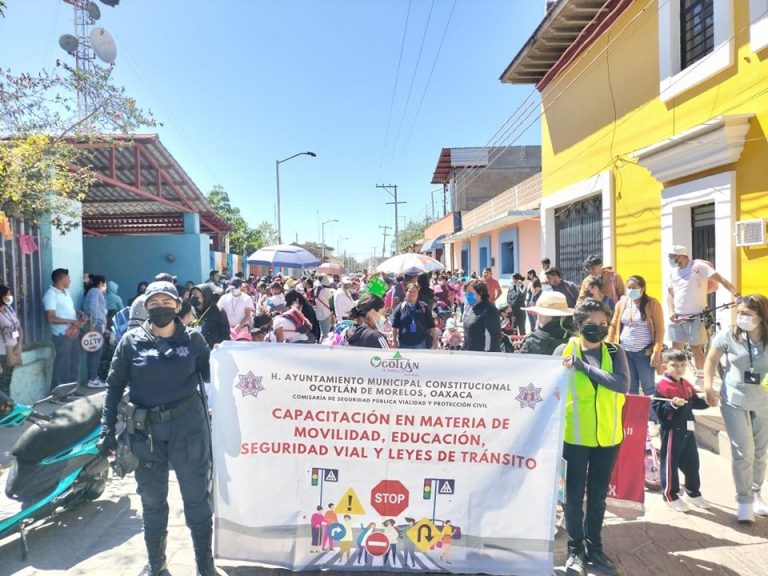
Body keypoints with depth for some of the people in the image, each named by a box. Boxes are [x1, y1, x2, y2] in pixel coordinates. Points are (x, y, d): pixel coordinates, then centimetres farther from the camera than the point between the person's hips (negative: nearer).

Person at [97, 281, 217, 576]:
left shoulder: (193, 338, -1)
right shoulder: (132, 340, 0)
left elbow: (210, 376, 4)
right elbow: (115, 385, 3)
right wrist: (108, 428, -1)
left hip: (189, 424, -1)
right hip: (145, 429, 1)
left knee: (196, 496, 9)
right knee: (152, 499, 16)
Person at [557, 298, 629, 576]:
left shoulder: (615, 352, -1)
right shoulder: (564, 351, -7)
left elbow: (622, 384, -18)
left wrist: (583, 365, -23)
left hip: (608, 436, 2)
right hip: (575, 436, -2)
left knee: (598, 496, 16)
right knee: (574, 495, 7)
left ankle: (594, 548, 32)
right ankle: (575, 550, 25)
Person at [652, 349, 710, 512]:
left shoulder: (687, 385, 10)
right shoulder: (663, 386, -17)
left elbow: (695, 402, 19)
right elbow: (659, 410, -21)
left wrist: (707, 401, 2)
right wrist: (673, 404, -35)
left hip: (687, 429, 8)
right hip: (671, 430, -8)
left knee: (692, 462, 19)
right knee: (670, 463, 2)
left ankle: (693, 492, 37)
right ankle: (670, 495, 15)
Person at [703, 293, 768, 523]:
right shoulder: (728, 336, -12)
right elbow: (711, 360, 1)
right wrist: (708, 387, -8)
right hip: (734, 401, -2)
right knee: (743, 453, -3)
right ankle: (744, 501, 12)